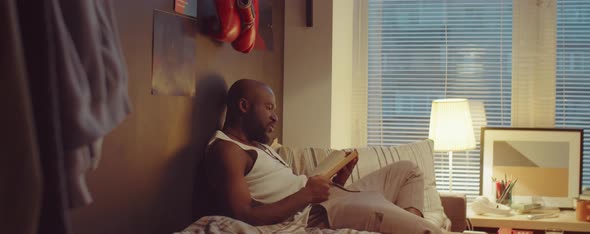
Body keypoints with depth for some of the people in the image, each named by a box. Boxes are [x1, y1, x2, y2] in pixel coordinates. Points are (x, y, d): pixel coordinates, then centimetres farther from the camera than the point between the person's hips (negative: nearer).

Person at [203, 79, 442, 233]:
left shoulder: (258, 145, 26)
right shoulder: (225, 150, -8)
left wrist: (339, 177, 5)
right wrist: (305, 195, -18)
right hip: (314, 213, -11)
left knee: (407, 170, 18)